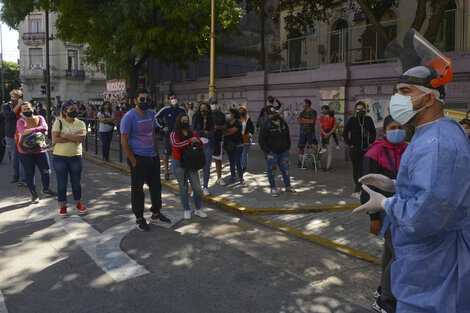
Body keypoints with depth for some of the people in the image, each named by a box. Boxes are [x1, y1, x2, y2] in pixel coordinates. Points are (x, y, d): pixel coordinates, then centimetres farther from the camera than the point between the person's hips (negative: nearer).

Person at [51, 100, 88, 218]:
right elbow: (55, 139, -15)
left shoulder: (80, 123, 4)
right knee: (62, 184, 5)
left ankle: (78, 204, 26)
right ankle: (62, 207, 19)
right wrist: (74, 138, -15)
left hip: (76, 157, 2)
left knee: (76, 183, 10)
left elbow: (82, 137, -14)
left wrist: (65, 135, -17)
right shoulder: (59, 122, -3)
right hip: (60, 157, -2)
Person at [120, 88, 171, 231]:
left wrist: (156, 153, 12)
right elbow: (124, 141, -12)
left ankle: (156, 214, 31)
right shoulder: (129, 117, -12)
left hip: (153, 157, 7)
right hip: (138, 159, -7)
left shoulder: (150, 113, 9)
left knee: (156, 186, 15)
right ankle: (139, 219, 17)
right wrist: (133, 161, -14)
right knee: (137, 189, 4)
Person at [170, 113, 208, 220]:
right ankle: (187, 210, 17)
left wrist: (198, 141, -9)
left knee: (197, 187, 4)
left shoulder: (193, 133, 9)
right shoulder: (174, 134, -3)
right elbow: (176, 145, -23)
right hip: (178, 164, -3)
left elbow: (202, 146, 13)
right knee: (183, 187, 5)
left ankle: (198, 209, 18)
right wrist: (190, 141, -26)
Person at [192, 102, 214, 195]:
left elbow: (211, 134, -5)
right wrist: (205, 132, -7)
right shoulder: (196, 119, 2)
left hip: (207, 145, 1)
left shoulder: (211, 120, 4)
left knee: (207, 166, 6)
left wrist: (200, 133, -7)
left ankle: (205, 187, 18)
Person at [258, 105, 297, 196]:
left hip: (283, 152, 5)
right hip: (271, 153, -5)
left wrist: (287, 147, 10)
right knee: (272, 170, 3)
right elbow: (261, 140, -10)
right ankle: (273, 189, 16)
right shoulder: (266, 126, -12)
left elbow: (287, 136, 18)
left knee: (285, 169, 11)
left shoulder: (283, 123, 6)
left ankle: (288, 186, 25)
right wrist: (268, 151, -13)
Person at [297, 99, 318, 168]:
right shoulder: (302, 112, 10)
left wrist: (303, 119, -4)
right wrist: (308, 121, -10)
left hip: (311, 132, -3)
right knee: (301, 147, 1)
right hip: (303, 132, 3)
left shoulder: (313, 112, -1)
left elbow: (312, 121, -15)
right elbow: (298, 122, -1)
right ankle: (300, 161, 7)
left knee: (312, 147, -4)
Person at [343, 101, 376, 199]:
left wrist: (371, 142, 7)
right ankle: (359, 188, 20)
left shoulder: (368, 120, 5)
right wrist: (350, 144, -1)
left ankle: (357, 191, -4)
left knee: (363, 169, -7)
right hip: (354, 149, -1)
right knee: (356, 168, 7)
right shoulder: (352, 120, -1)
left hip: (366, 148, 1)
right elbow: (344, 133, 3)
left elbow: (373, 132, 17)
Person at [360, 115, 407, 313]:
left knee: (390, 250, 20)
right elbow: (368, 188, -16)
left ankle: (384, 288, 38)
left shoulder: (407, 151, 3)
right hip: (386, 210, -7)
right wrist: (374, 218, -17)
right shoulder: (375, 154, -17)